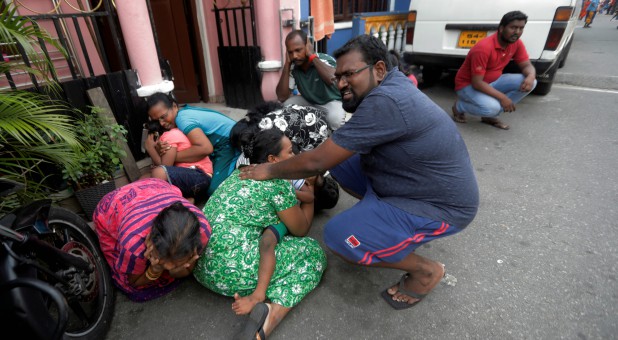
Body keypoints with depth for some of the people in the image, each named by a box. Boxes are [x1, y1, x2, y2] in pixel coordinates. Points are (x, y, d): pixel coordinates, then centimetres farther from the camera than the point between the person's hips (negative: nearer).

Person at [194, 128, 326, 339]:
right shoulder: (278, 182, -9)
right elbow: (301, 229, 4)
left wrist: (296, 197, 19)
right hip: (229, 267, -9)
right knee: (313, 252, 5)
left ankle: (256, 296, -3)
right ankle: (269, 318, -13)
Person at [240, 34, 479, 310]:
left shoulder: (384, 102, -29)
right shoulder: (392, 81, 2)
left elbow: (317, 162, -24)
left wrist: (269, 170, -9)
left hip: (442, 205, -9)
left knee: (338, 236, -20)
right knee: (339, 160, 4)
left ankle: (426, 270, 1)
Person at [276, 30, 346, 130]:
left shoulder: (325, 59, -25)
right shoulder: (293, 67, -14)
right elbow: (282, 98, -20)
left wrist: (312, 56, -35)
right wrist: (287, 63, -23)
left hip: (331, 102, -4)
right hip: (308, 102, 4)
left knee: (335, 119, -35)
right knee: (287, 105, -21)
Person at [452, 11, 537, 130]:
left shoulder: (516, 43, -4)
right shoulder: (484, 48, -28)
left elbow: (527, 65, 3)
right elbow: (477, 83, -29)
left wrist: (530, 77, -22)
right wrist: (502, 97, -33)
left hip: (493, 81, 8)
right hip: (468, 85, -8)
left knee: (530, 83, -9)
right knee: (492, 107, -35)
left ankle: (489, 115, -2)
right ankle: (459, 106, -3)